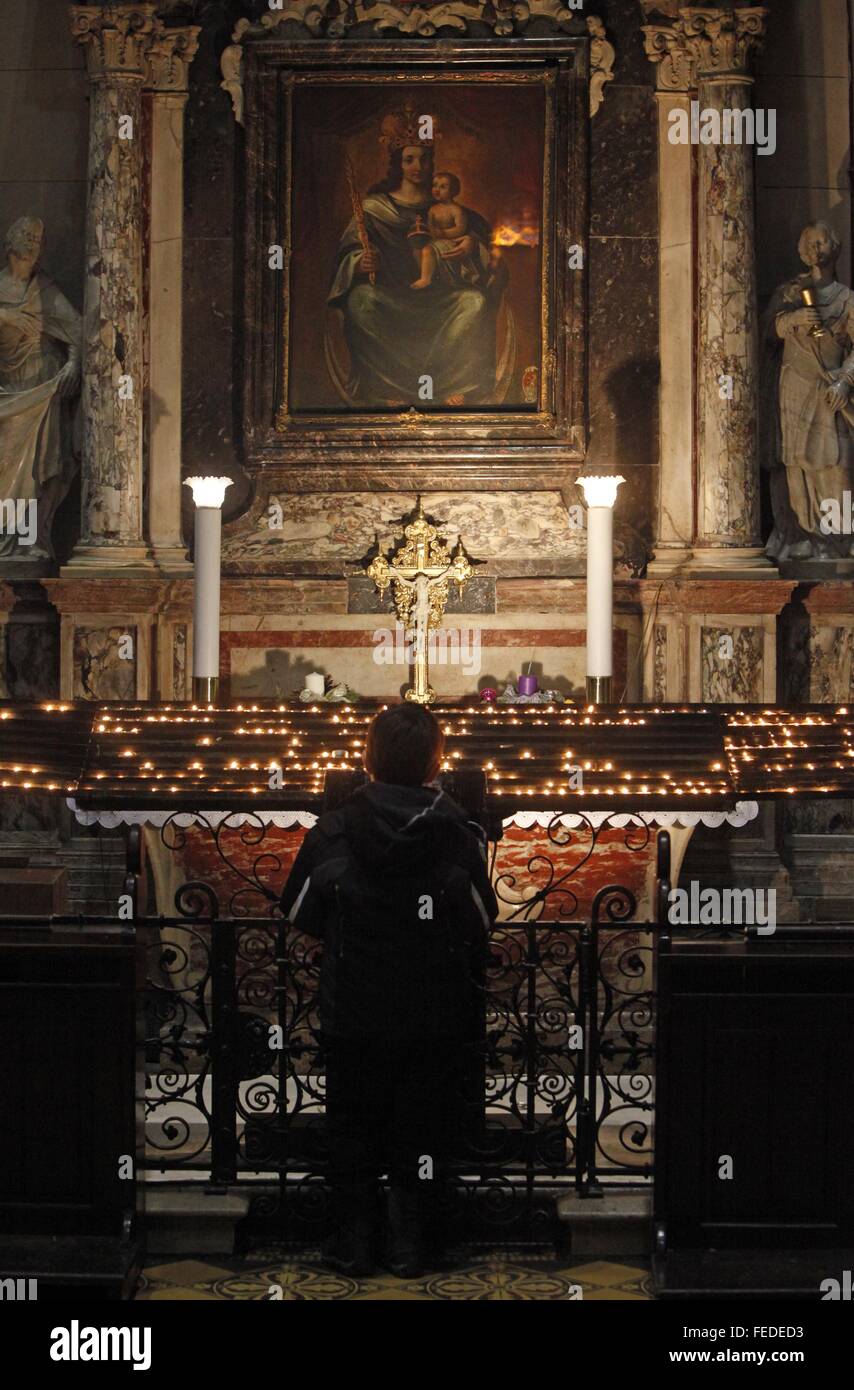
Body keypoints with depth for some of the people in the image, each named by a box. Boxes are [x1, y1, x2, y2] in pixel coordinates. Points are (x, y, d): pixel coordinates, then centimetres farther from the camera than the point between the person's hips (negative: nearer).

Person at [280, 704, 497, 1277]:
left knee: (353, 1129, 16)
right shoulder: (460, 838, -14)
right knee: (419, 1132, 14)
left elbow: (300, 915, 0)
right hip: (434, 1020, 0)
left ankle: (354, 1245, 22)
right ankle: (408, 1246, 19)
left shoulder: (330, 836, -12)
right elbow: (482, 923, -2)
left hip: (354, 1015, 0)